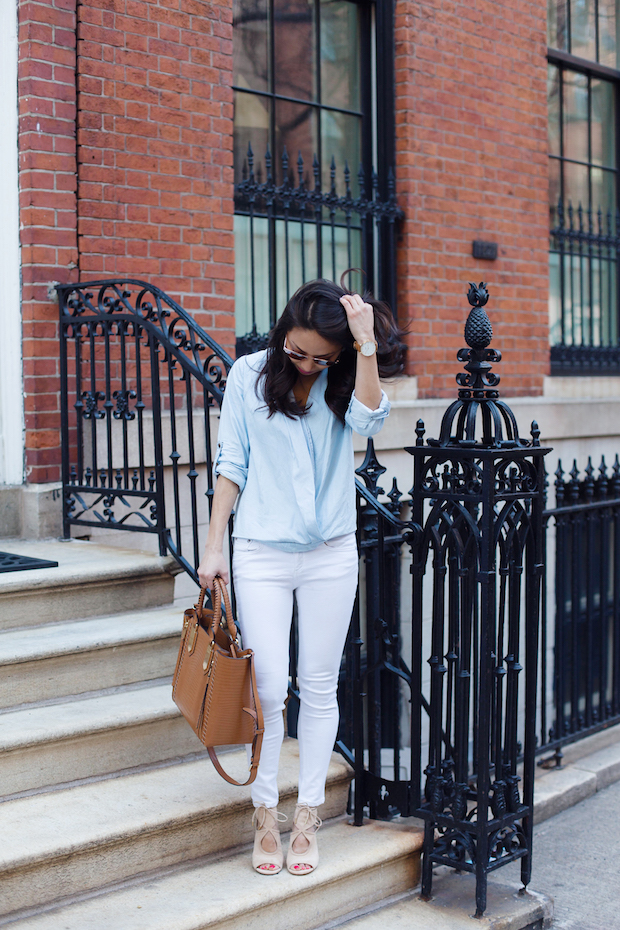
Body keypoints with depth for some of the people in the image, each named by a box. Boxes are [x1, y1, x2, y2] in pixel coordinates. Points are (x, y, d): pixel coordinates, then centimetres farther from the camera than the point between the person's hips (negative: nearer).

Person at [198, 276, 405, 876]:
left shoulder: (344, 380, 0)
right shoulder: (250, 374, -1)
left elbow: (368, 420, -21)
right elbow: (232, 464, 2)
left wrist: (367, 344, -23)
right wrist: (213, 547, 0)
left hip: (331, 553, 1)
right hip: (262, 552, -1)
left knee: (319, 688, 6)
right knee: (268, 688, -4)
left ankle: (307, 816, 18)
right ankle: (265, 813, 13)